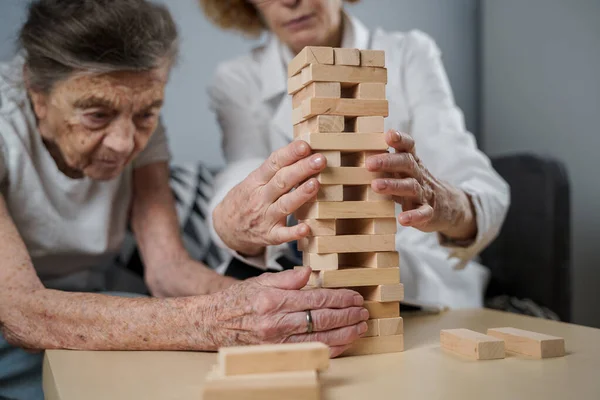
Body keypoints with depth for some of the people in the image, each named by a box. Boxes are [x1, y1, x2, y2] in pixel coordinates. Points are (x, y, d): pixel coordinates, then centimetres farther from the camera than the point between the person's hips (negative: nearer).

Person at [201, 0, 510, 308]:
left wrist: (453, 208, -38)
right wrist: (235, 227, -43)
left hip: (422, 288, -1)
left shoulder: (410, 55, -3)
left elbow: (487, 193, -15)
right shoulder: (236, 82, -1)